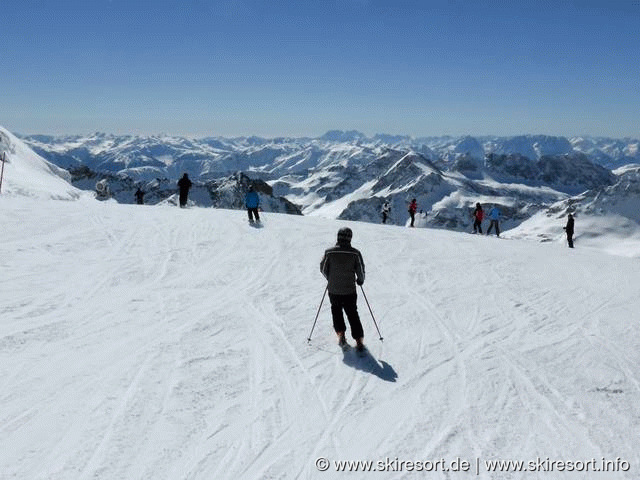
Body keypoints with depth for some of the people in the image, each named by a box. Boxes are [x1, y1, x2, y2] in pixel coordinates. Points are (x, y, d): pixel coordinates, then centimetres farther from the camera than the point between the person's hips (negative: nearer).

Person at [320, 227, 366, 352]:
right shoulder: (355, 253, -11)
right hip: (350, 291, 0)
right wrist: (360, 280, 17)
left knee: (336, 311, 23)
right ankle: (359, 341, 11)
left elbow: (323, 269, 0)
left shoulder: (329, 252, -10)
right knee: (353, 314, 13)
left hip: (333, 290, 0)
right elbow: (361, 271, -4)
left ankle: (341, 334, 14)